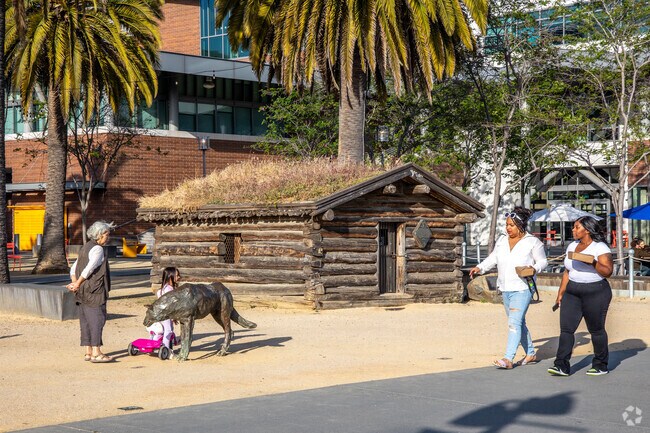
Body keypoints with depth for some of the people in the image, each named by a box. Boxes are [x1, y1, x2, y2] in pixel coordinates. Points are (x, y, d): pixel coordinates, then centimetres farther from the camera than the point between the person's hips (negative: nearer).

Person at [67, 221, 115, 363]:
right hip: (94, 292, -9)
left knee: (86, 321, 9)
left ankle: (88, 351, 13)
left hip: (83, 292, 9)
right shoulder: (97, 249, -12)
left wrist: (75, 283, -2)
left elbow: (74, 269, 14)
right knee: (97, 319, -8)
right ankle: (96, 352, -10)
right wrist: (77, 284, -12)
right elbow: (89, 269, -21)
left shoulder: (85, 248, 18)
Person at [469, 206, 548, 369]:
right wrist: (479, 267, 4)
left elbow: (542, 261, 0)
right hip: (506, 288, 7)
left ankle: (508, 359, -20)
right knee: (518, 322, 14)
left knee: (514, 322, -15)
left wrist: (535, 268, -21)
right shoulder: (502, 241, 12)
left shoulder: (533, 242, -4)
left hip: (523, 289, -7)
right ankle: (531, 354, 28)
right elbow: (493, 258, 18)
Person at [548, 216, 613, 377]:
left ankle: (601, 365, 15)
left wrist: (593, 262, -27)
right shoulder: (572, 246, 15)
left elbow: (607, 271, -14)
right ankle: (562, 365, -7)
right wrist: (561, 293, 16)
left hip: (595, 292, -6)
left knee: (596, 329, 2)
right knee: (566, 327, -5)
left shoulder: (600, 247, -6)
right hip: (572, 292, 6)